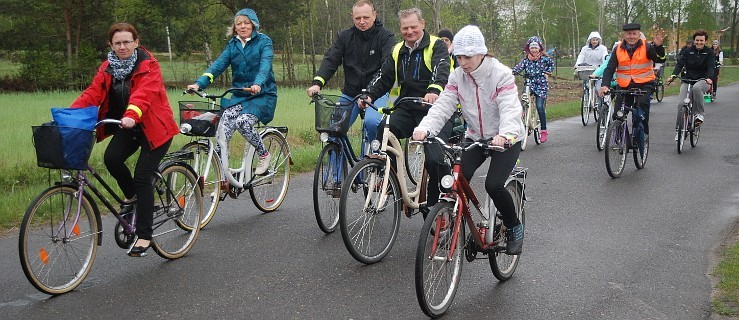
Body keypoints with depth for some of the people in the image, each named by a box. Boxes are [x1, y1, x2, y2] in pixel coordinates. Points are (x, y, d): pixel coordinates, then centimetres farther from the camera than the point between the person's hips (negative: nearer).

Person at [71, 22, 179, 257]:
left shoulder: (148, 66, -13)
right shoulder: (108, 68, 5)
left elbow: (144, 93, -30)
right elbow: (93, 93, -6)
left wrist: (131, 115, -48)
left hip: (154, 127, -5)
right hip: (127, 128, 5)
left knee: (142, 177, -12)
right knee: (111, 158, -22)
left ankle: (144, 235, -2)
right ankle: (132, 196, 9)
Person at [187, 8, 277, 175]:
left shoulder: (264, 42, -3)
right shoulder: (233, 45, 10)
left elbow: (265, 64, -20)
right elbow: (218, 64, -2)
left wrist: (258, 84, -41)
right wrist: (199, 83, -18)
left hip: (262, 94, -4)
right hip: (239, 95, 4)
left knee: (243, 122, -29)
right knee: (222, 130, -17)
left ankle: (264, 154, -4)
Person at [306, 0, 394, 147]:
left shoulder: (386, 37, -6)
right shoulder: (345, 36, 5)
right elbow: (330, 60, -4)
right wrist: (317, 83, -23)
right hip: (350, 94, 4)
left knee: (372, 122, -29)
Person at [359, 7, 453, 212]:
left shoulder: (436, 46, -2)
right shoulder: (398, 51, 16)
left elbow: (441, 71, -21)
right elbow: (384, 77, 12)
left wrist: (434, 91, -43)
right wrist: (369, 95, -8)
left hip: (434, 109, -5)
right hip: (407, 108, 5)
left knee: (435, 159, -19)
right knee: (384, 130, -25)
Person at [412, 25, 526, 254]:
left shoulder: (501, 74, -18)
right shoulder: (457, 76, -4)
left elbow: (510, 109, -30)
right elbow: (443, 106, -14)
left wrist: (505, 135, -51)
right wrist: (424, 128, -34)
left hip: (506, 139, -4)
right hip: (475, 137, 5)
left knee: (493, 185, -22)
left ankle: (515, 228, 5)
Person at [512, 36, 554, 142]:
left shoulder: (544, 58, -1)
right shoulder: (526, 59, 2)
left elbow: (551, 64, 17)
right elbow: (519, 68, -10)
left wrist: (547, 73, 2)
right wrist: (512, 72, -30)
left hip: (541, 85, -2)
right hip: (529, 84, 2)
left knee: (540, 107, -13)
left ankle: (544, 130, -2)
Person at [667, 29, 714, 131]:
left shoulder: (709, 52, 1)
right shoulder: (688, 51, 5)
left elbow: (711, 66, -11)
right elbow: (680, 64, -5)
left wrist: (709, 78, -33)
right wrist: (673, 75, -25)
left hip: (703, 81, -2)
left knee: (696, 87, -39)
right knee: (682, 104, -14)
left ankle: (700, 114, -21)